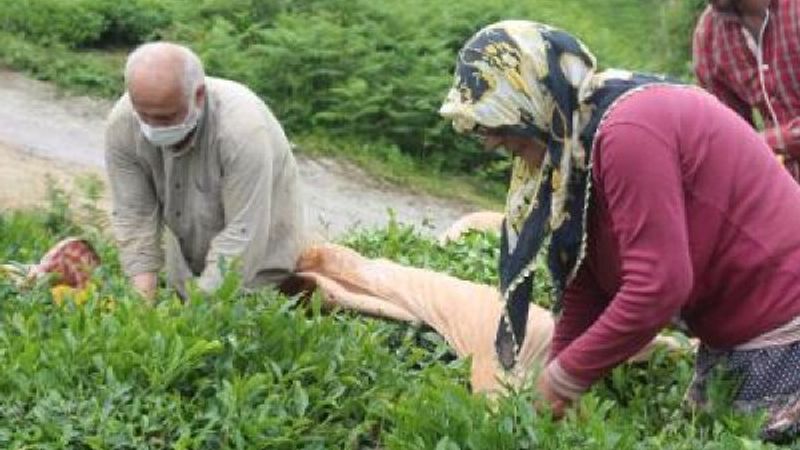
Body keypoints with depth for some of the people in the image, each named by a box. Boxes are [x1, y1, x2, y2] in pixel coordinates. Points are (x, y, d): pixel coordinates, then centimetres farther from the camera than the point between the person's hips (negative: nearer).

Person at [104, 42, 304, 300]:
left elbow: (243, 233, -32)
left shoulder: (243, 129, -35)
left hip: (256, 257, -4)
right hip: (184, 260, 4)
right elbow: (134, 217, -16)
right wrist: (144, 302, -24)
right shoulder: (121, 126, -21)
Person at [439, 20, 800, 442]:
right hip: (729, 333, 9)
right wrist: (553, 392, -1)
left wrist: (567, 376, -20)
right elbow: (582, 286, 4)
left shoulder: (628, 130, -25)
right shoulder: (577, 143, 4)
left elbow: (657, 288, -30)